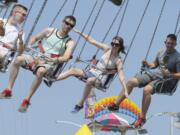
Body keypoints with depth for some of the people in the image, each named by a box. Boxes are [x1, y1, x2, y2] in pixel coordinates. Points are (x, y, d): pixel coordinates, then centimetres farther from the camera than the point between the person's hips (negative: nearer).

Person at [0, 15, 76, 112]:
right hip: (37, 58, 3)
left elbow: (66, 57, -15)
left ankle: (27, 100, -32)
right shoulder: (50, 31, 12)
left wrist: (53, 59, -34)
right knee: (18, 59, -27)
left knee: (40, 71, -40)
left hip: (49, 64, -3)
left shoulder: (70, 42, 1)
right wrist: (29, 46, 2)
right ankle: (8, 90, -23)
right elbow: (34, 38, 23)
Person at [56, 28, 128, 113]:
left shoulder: (118, 61, -4)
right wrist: (80, 33, 1)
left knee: (90, 80, -39)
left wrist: (125, 91, -20)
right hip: (92, 71, 5)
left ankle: (80, 104, -28)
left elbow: (121, 76, -10)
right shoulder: (107, 49, 6)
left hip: (101, 77, -5)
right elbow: (91, 41, 7)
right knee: (73, 70, -18)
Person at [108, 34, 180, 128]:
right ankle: (115, 105, 1)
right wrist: (147, 64, 3)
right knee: (131, 81, -7)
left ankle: (142, 118, -24)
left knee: (147, 89, -34)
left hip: (165, 79, -7)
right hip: (154, 73, 7)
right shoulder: (161, 52, 8)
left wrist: (169, 74, -30)